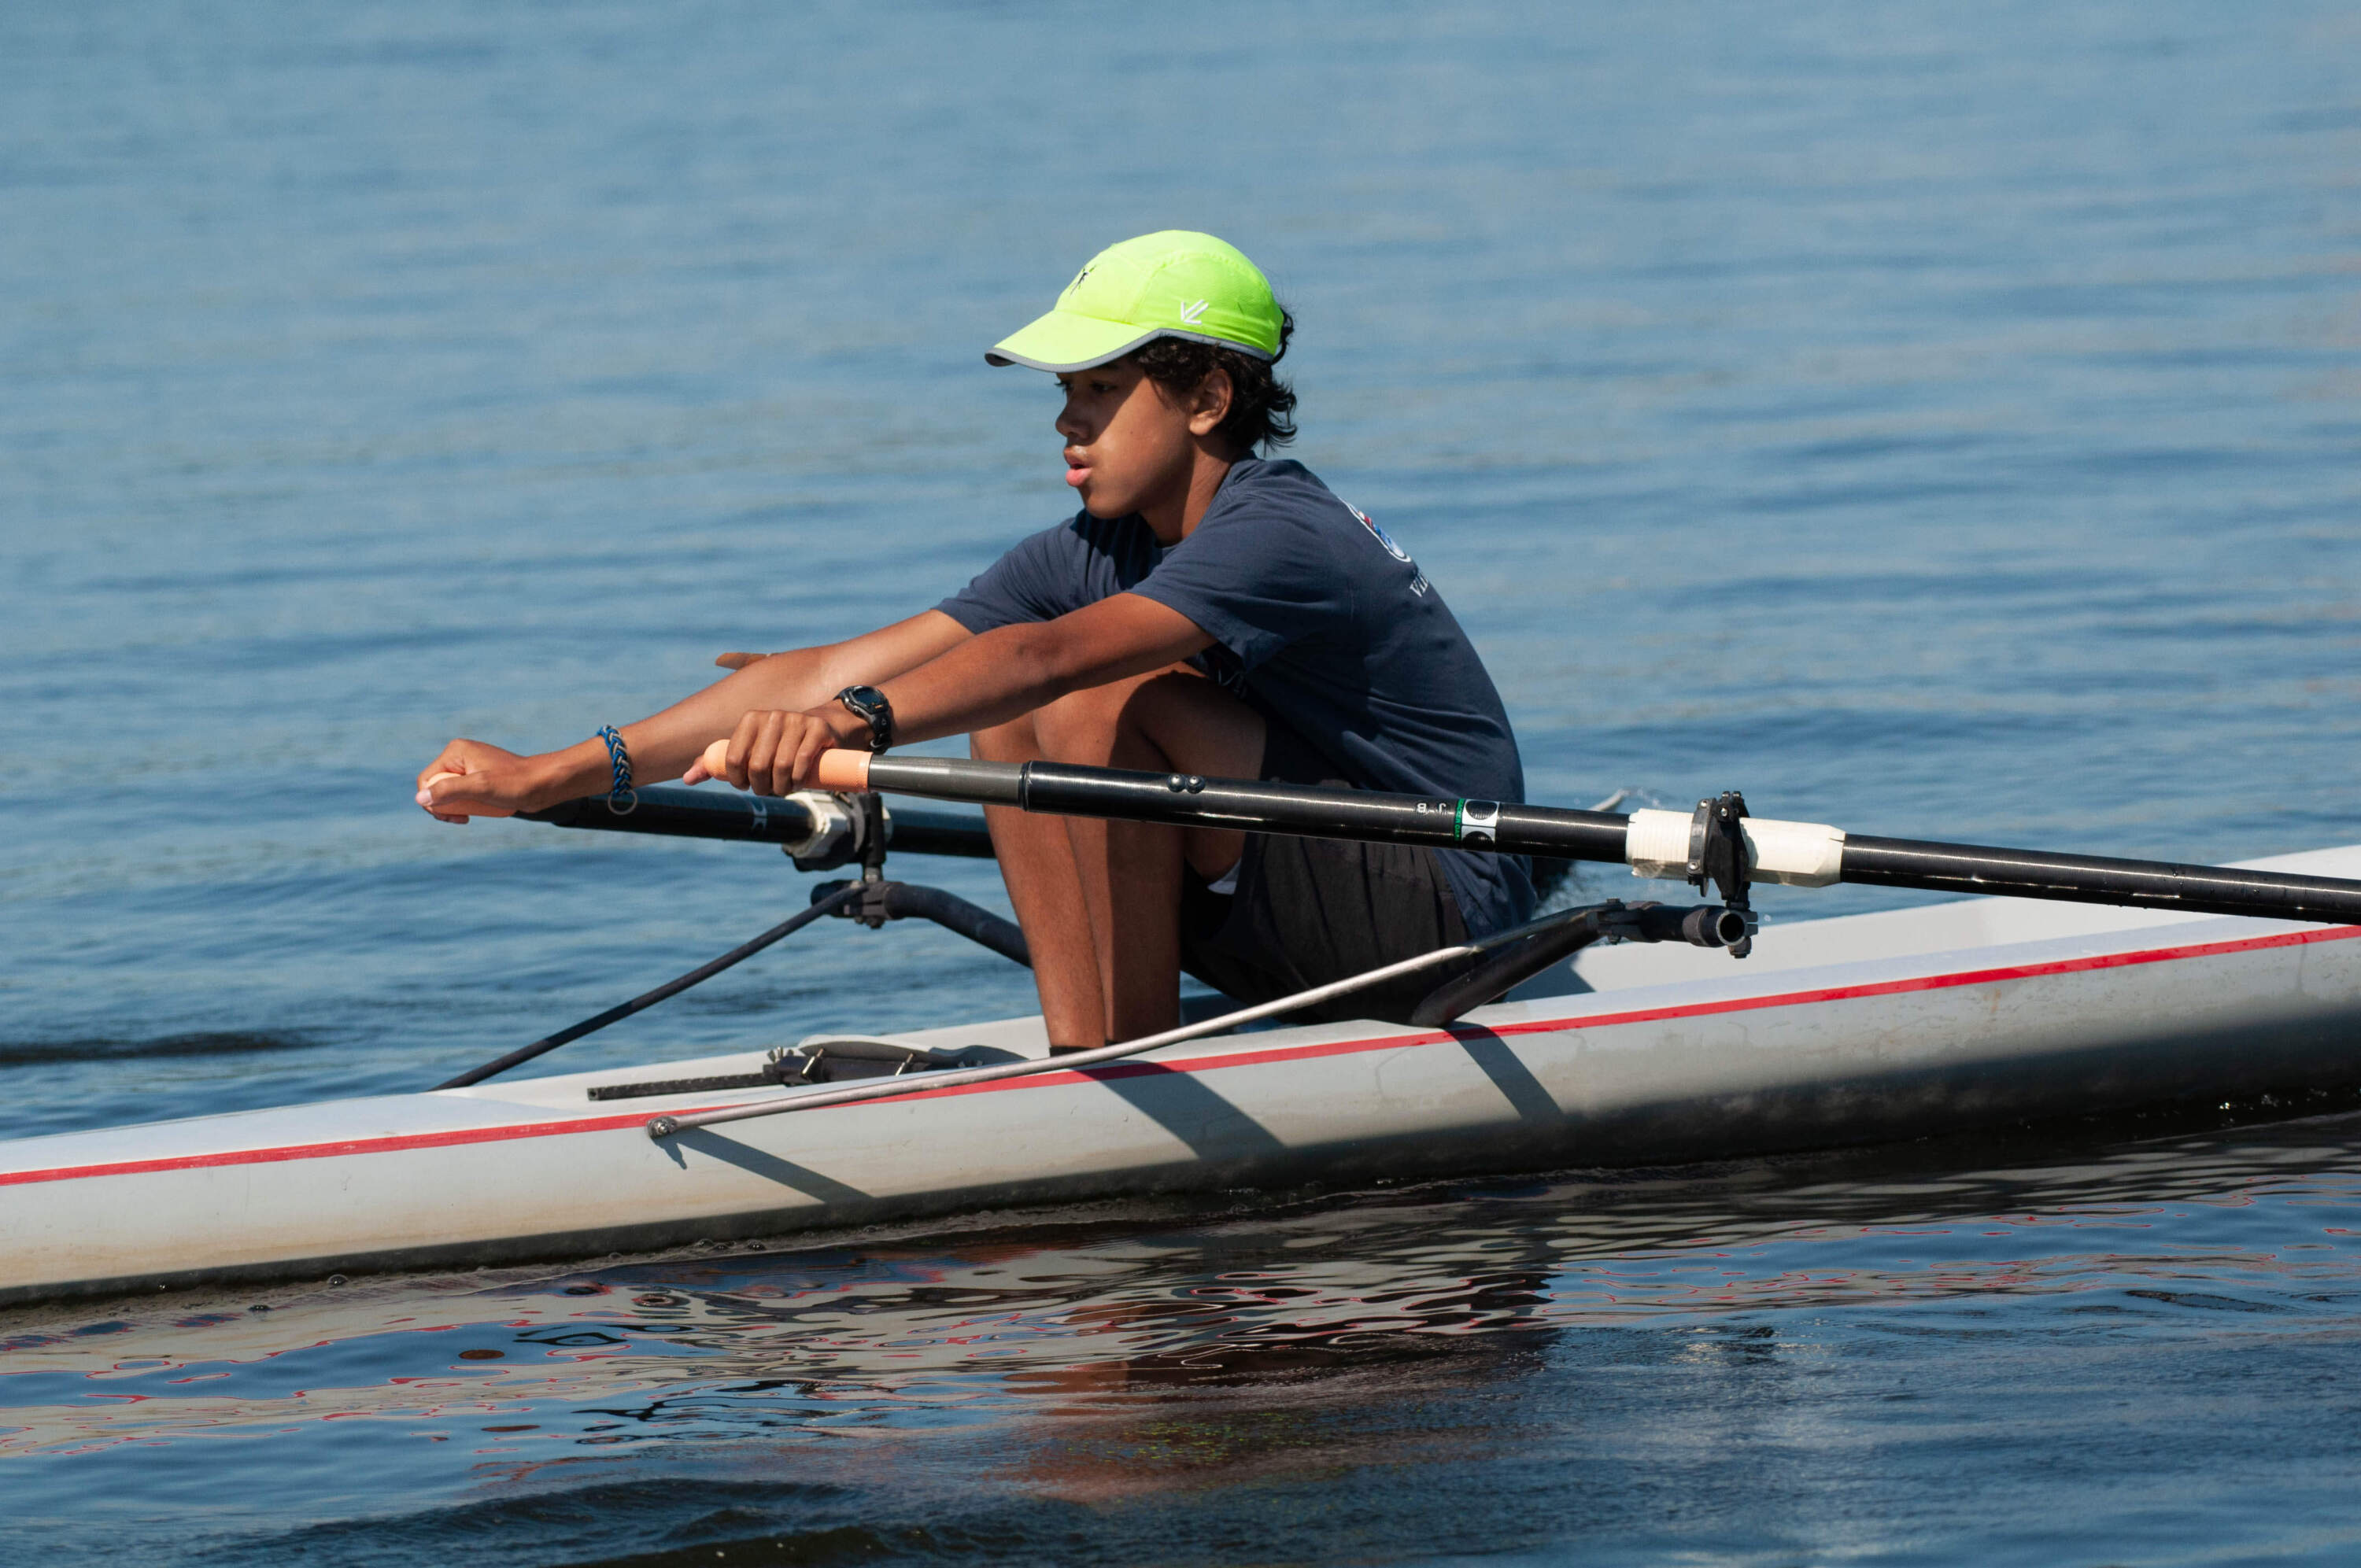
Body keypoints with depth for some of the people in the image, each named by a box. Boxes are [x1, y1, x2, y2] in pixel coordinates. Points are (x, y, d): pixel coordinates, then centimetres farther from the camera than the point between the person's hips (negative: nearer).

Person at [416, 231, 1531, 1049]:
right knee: (1006, 713, -5)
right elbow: (831, 671, -4)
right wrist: (548, 779, -10)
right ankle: (1078, 1055, -10)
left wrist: (859, 721, -56)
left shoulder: (1282, 540, -22)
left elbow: (1057, 654, -41)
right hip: (1301, 937, 8)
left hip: (1442, 917, -8)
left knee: (1112, 699, -26)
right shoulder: (1096, 552, 3)